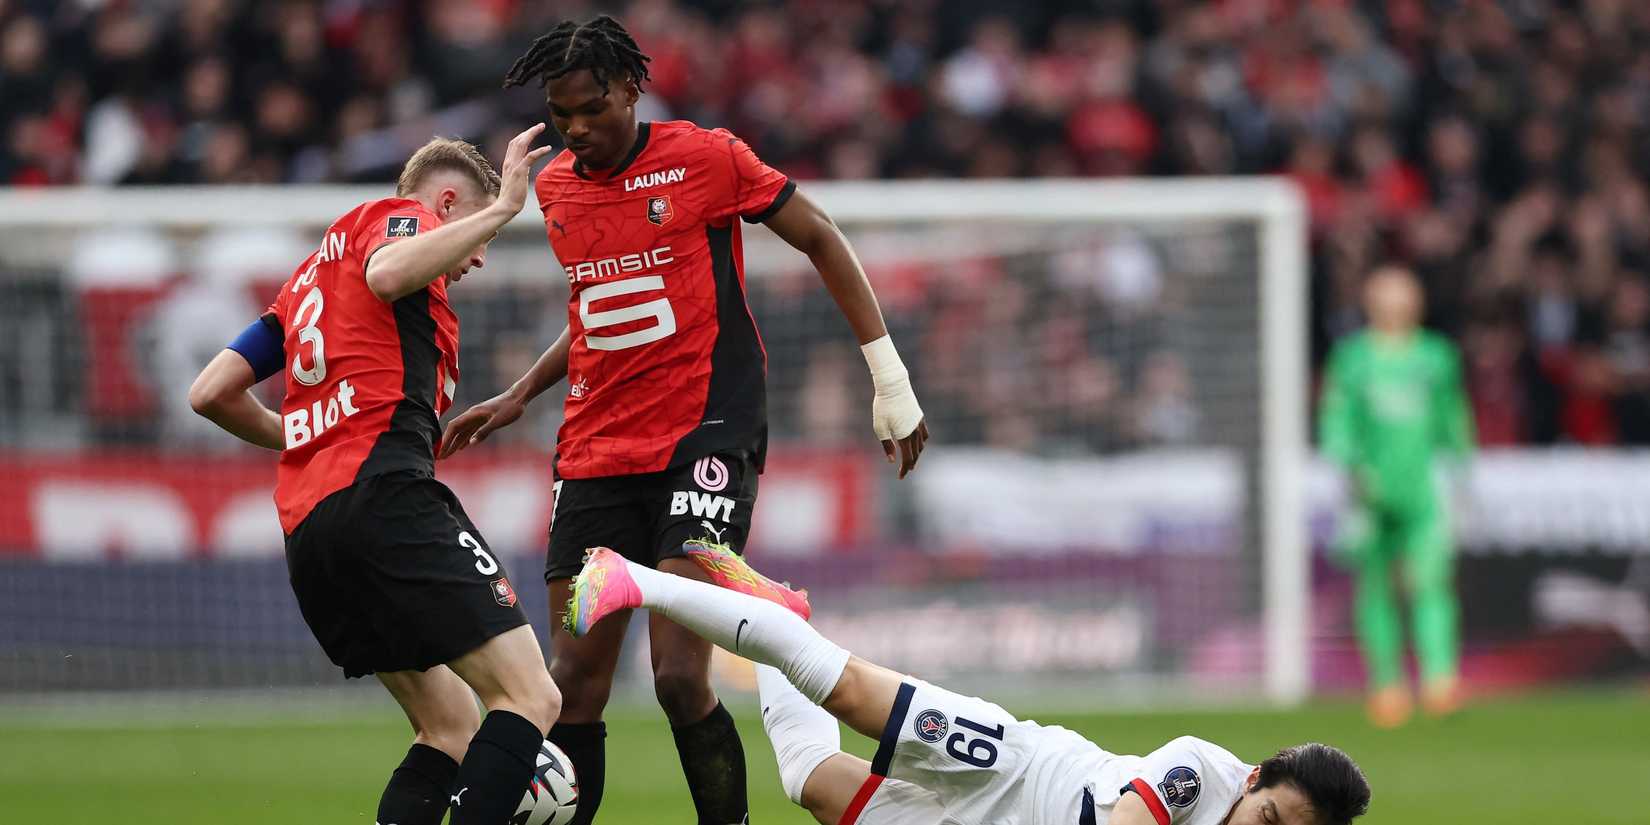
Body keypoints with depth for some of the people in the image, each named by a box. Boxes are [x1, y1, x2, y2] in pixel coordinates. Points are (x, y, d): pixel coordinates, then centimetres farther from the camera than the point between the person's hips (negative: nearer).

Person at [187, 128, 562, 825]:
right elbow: (387, 273, -17)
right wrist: (500, 209, -12)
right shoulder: (400, 215, 8)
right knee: (529, 697, -14)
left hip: (306, 529, 9)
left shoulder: (307, 279, 31)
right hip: (384, 491, -9)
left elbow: (212, 393, 26)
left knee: (452, 730, 14)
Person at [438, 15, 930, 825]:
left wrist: (889, 375, -1)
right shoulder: (556, 188, 11)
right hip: (595, 449, 6)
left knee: (680, 675, -17)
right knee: (574, 686, 0)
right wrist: (518, 397, 19)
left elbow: (821, 240, 2)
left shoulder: (704, 158, -6)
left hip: (705, 439, -5)